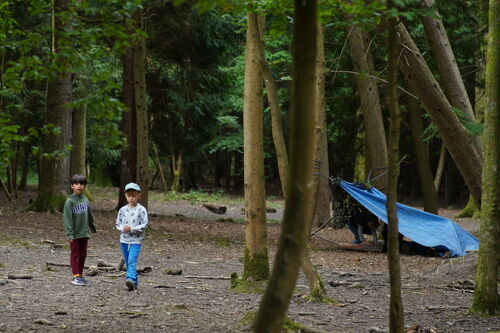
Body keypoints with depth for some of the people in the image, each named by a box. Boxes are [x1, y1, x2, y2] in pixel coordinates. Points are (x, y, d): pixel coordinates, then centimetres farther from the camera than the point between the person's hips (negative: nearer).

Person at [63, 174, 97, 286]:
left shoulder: (85, 200, 8)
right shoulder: (70, 201, -9)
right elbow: (67, 218, -12)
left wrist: (92, 227, 25)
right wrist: (70, 233, -16)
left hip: (84, 233, 5)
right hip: (75, 234, -5)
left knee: (83, 255, 10)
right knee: (74, 255, 0)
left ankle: (80, 276, 18)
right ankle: (76, 276, 3)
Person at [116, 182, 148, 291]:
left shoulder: (141, 210, -5)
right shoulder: (123, 210, 7)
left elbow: (144, 225, -9)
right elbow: (118, 224, 11)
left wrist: (131, 228, -17)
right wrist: (122, 228, -11)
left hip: (136, 240, -5)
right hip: (124, 240, 5)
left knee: (132, 261, -22)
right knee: (128, 262, 10)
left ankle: (131, 279, -35)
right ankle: (134, 284, 20)